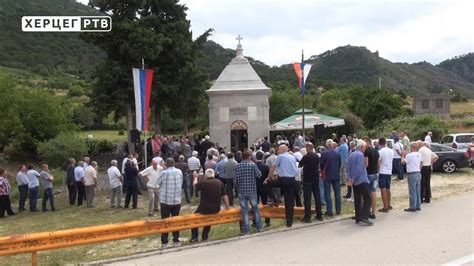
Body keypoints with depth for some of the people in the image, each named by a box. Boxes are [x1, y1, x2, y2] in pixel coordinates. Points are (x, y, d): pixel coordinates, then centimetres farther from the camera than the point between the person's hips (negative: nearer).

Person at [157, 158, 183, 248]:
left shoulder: (164, 173, -11)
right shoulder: (179, 172, 0)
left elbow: (158, 183, 2)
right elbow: (181, 184, 5)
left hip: (165, 201, -3)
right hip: (177, 200, 3)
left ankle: (164, 242, 6)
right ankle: (176, 241, 15)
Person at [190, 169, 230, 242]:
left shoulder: (203, 183, -14)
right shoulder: (219, 183, -2)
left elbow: (195, 186, 6)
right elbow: (224, 195, 2)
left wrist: (195, 177, 24)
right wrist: (227, 206, 13)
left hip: (204, 209, -4)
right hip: (216, 210, 5)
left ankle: (194, 237, 21)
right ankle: (205, 237, 36)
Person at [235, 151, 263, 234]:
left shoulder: (237, 166, -2)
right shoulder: (252, 165, -7)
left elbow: (236, 179, -3)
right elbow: (259, 175, -4)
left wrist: (237, 188, 13)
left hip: (241, 191, 1)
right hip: (252, 190, -1)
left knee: (244, 210, 4)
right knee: (255, 208, 15)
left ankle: (246, 230, 4)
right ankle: (259, 227, 20)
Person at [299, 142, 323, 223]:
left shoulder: (306, 157, -15)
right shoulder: (317, 156, 3)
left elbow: (299, 165, -3)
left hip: (307, 179, -6)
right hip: (316, 179, 6)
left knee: (307, 198, -2)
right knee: (317, 196, 11)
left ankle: (307, 217, -2)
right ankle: (319, 215, 16)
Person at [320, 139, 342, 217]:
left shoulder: (324, 153, -13)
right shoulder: (337, 153, 0)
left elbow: (321, 164, -7)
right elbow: (340, 164, 7)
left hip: (327, 175, -4)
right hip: (336, 175, 4)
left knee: (327, 193, 2)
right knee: (337, 193, 11)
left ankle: (329, 211, 0)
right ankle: (338, 210, 16)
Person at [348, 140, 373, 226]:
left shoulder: (352, 155, 14)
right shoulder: (360, 155, -12)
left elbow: (349, 168, 14)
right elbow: (359, 169, -19)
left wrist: (350, 178, 10)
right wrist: (353, 179, -13)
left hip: (355, 181, 9)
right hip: (362, 180, -8)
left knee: (357, 200, 11)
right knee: (368, 199, -6)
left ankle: (358, 218, 14)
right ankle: (364, 218, -15)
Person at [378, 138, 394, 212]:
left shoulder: (380, 151, -15)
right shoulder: (391, 151, 6)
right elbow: (391, 161, 15)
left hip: (382, 172, -7)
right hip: (389, 172, 7)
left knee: (383, 189, -5)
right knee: (388, 189, 17)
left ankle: (385, 207, -7)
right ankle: (388, 205, 26)